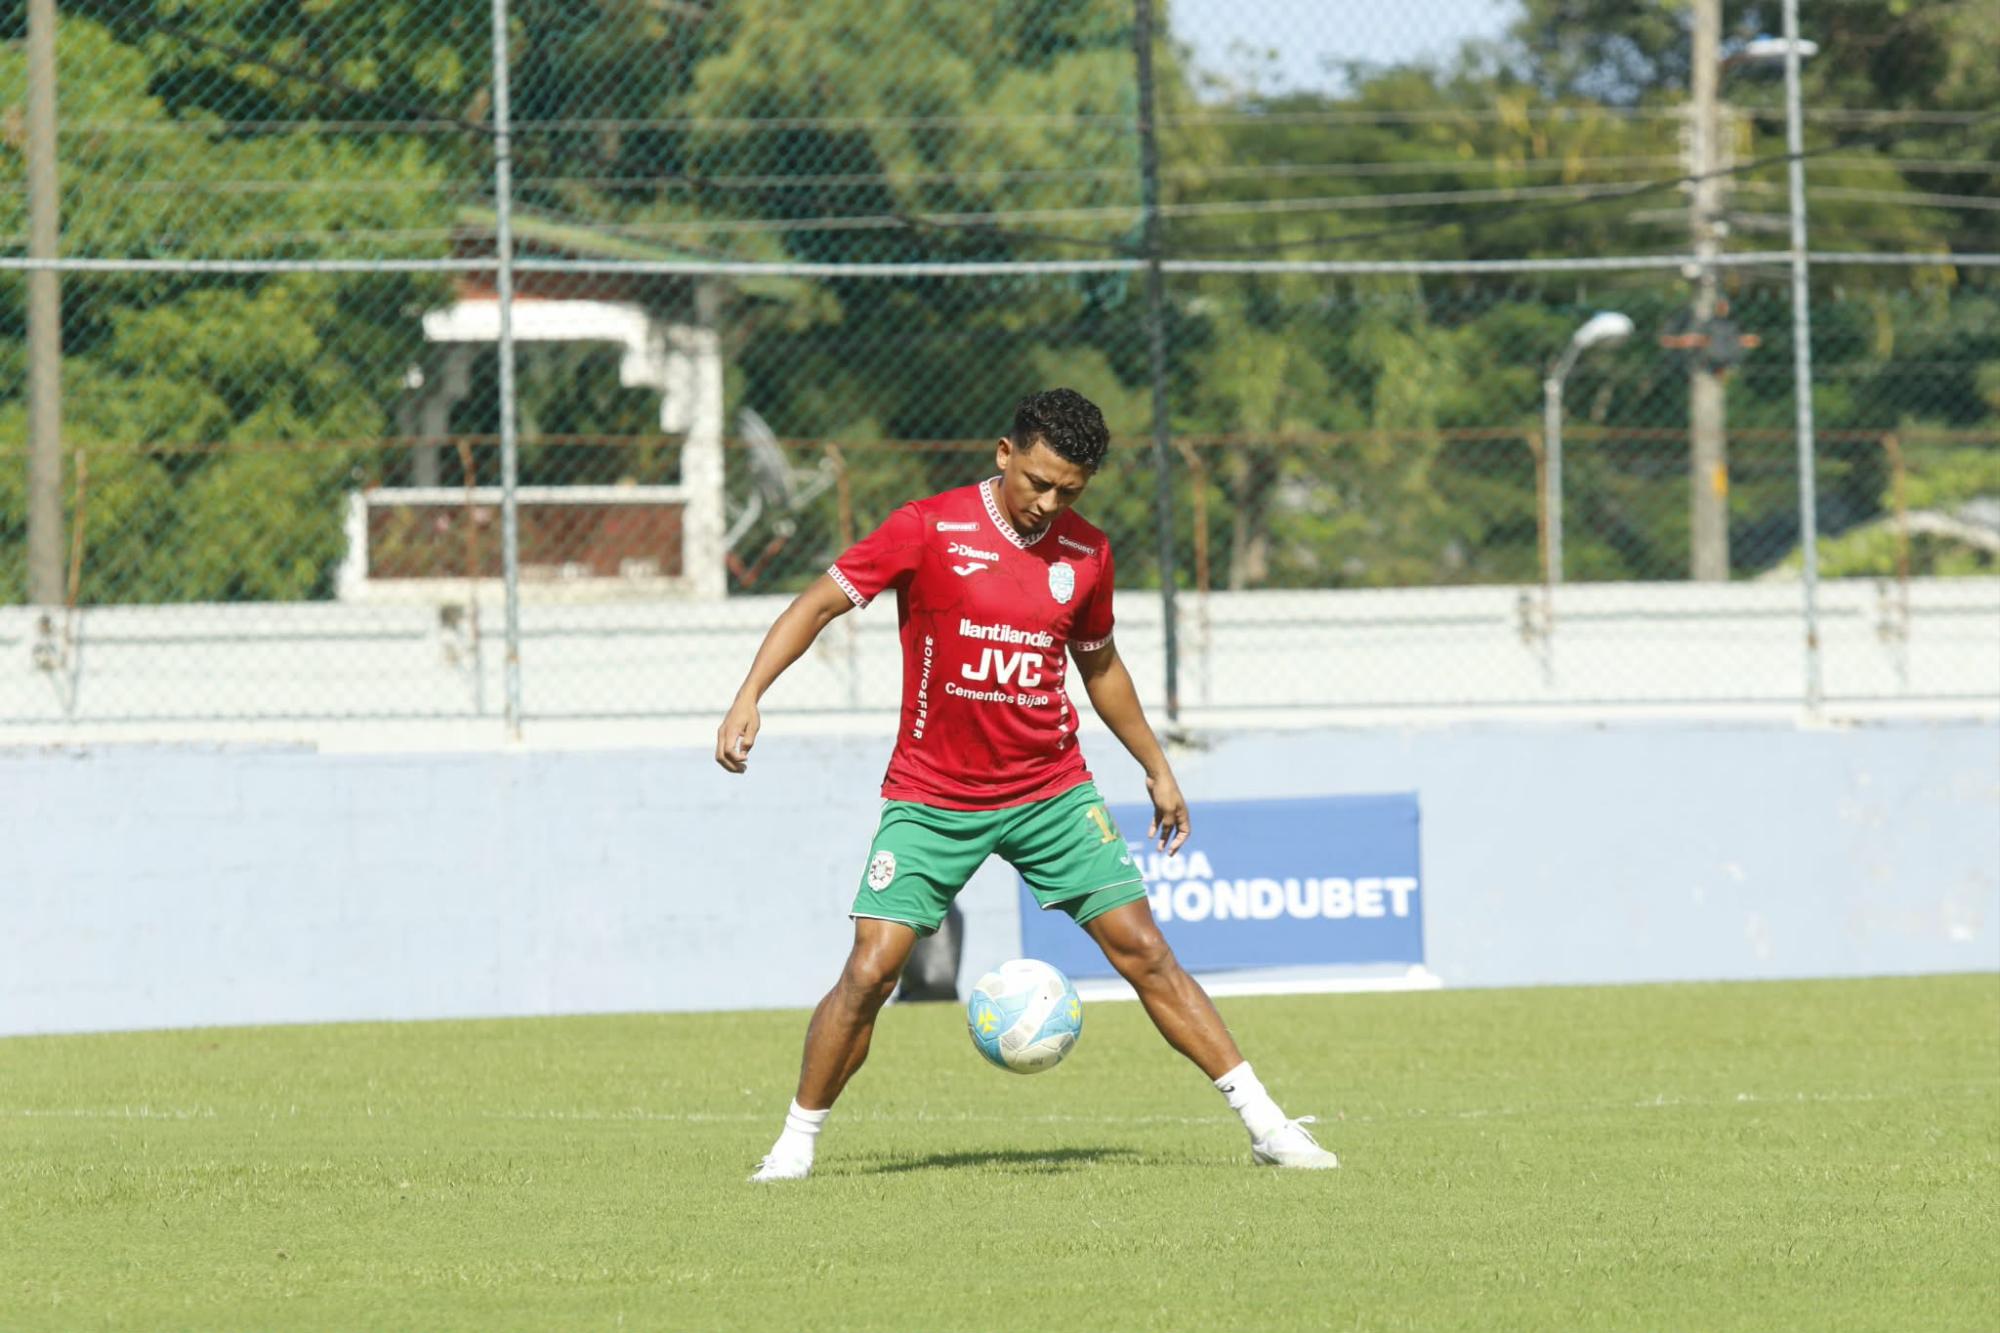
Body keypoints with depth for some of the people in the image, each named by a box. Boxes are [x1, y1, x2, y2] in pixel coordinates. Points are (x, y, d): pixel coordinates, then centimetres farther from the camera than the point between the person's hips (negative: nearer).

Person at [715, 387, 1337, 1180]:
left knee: (1143, 951, -3)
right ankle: (797, 1141, 6)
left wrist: (1157, 770, 23)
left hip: (1052, 793, 3)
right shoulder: (928, 532, -11)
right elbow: (819, 603, -7)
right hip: (931, 799, -3)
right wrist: (749, 697, -18)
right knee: (870, 969, -11)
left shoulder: (1086, 554, 2)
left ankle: (1264, 1125, 2)